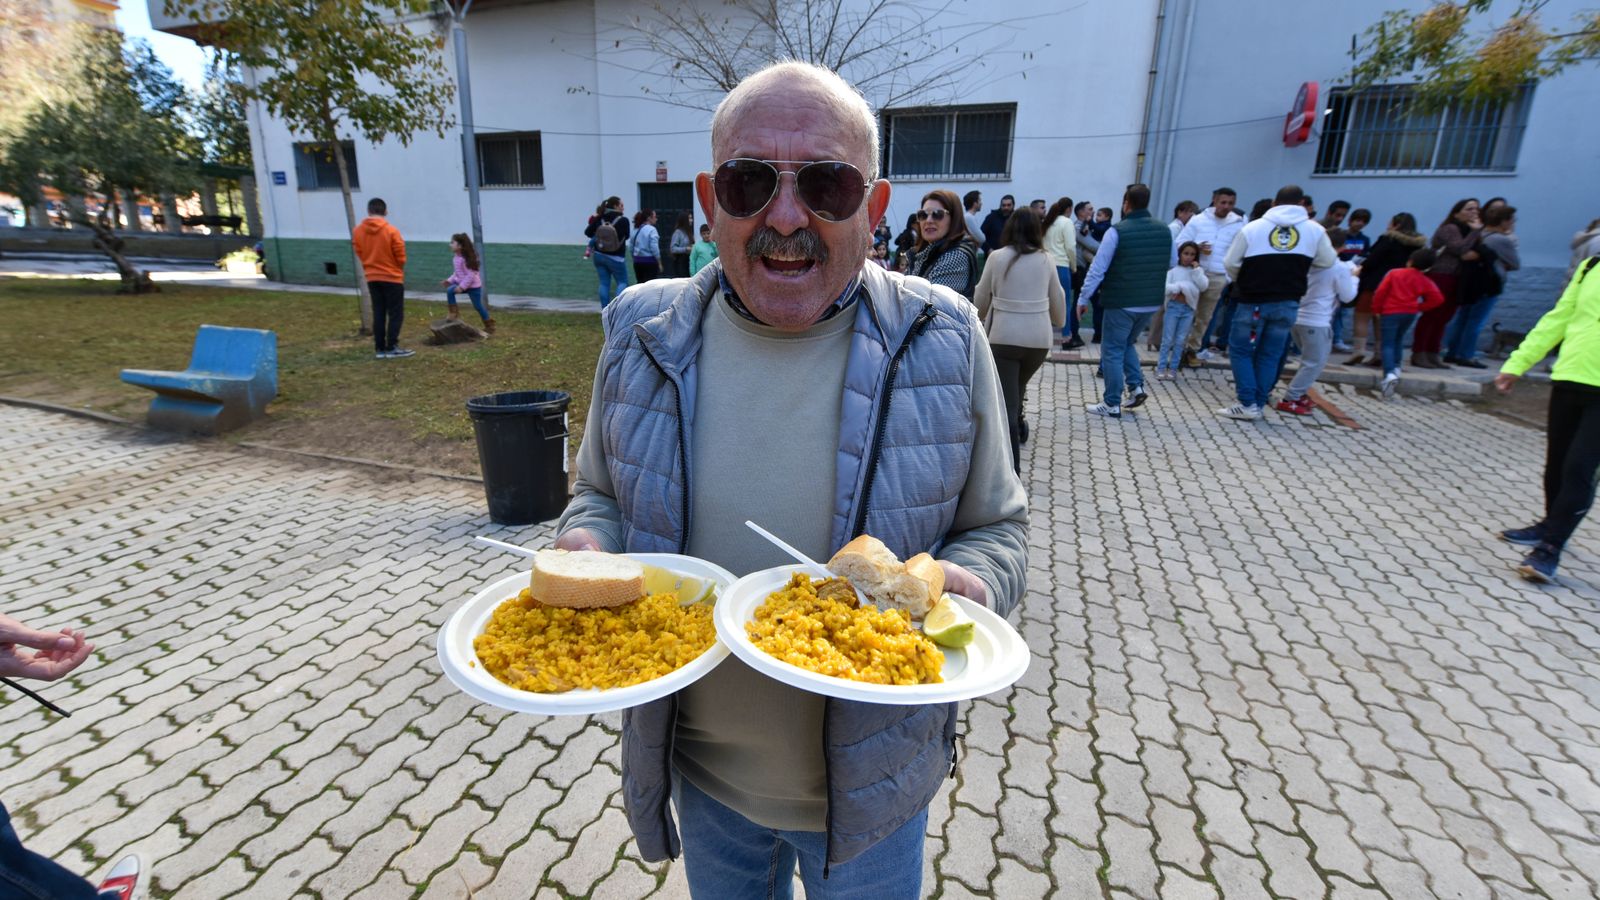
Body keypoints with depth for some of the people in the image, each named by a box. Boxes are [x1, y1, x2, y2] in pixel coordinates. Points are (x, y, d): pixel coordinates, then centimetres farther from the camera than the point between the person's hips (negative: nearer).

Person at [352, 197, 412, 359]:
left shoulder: (358, 231, 1)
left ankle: (381, 349, 10)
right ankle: (392, 348, -4)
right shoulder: (391, 231, -13)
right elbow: (401, 257, -9)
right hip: (392, 277, -5)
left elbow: (360, 255, 7)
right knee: (396, 314, 1)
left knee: (378, 314, 9)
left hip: (372, 278, 5)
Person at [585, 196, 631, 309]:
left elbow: (587, 233, 4)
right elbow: (626, 236, -2)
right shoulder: (623, 220, -14)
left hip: (599, 256, 4)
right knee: (622, 282, 8)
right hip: (616, 257, -4)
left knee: (604, 283, 10)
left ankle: (604, 309, 10)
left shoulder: (599, 219, -2)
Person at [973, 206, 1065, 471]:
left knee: (1006, 403, -3)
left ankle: (1010, 469, -7)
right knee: (1016, 391, 26)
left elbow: (981, 299, 6)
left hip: (1004, 337, -3)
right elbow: (1058, 302, 15)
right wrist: (1059, 324, 36)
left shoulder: (997, 257, -2)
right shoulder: (1045, 260, 6)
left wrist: (979, 321, 27)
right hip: (1040, 338, 3)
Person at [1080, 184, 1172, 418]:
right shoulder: (1164, 230, 4)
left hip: (1121, 302, -6)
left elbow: (1097, 269, -13)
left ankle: (1112, 405, 5)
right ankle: (1136, 386, 11)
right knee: (1128, 344, 25)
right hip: (1152, 302, 6)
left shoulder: (1117, 231, -13)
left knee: (1112, 351, 4)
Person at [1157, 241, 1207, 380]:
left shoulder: (1198, 270, 10)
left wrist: (1196, 270, -6)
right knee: (1167, 339, 0)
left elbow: (1203, 287, -3)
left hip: (1189, 309, 3)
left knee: (1180, 341, 5)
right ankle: (1161, 367, 4)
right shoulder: (1173, 269, 1)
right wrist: (1179, 287, -17)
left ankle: (1173, 368, 10)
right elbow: (1165, 287, -9)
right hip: (1173, 306, -2)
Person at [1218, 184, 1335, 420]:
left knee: (1240, 351, 6)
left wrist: (1241, 282, 16)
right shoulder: (1314, 229, 5)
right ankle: (1258, 404, 12)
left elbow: (1230, 263, -3)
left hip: (1253, 301, -3)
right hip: (1287, 303, 3)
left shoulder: (1253, 227, -3)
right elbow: (1328, 261, 14)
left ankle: (1248, 404, -2)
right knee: (1270, 355, 11)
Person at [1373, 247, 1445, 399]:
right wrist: (1420, 307, 11)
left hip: (1390, 312, -4)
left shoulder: (1394, 273, 0)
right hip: (1410, 313, 4)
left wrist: (1376, 309, 6)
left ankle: (1390, 374, -27)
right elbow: (1438, 298, -1)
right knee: (1398, 340, 26)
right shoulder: (1425, 281, 8)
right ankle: (1396, 368, 25)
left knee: (1388, 344, -8)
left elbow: (1381, 292, -5)